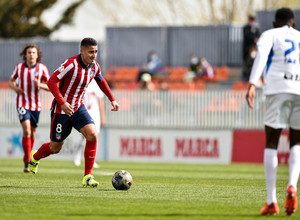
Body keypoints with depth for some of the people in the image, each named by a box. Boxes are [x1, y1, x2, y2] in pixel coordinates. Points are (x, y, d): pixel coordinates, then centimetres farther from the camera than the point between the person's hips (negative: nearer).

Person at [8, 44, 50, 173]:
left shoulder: (42, 68, -3)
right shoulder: (19, 67, 0)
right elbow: (11, 81, 15)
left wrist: (40, 85, -21)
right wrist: (15, 87, -7)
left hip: (36, 104, 2)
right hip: (22, 103, -2)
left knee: (32, 133, 12)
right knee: (26, 130, -18)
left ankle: (27, 156, 36)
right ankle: (27, 163, -18)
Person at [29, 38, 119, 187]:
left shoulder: (94, 67, 0)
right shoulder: (71, 64, -22)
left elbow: (101, 81, 22)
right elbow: (51, 82, -24)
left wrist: (112, 100, 20)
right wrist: (62, 103, -33)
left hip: (78, 108, 6)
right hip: (61, 110, -6)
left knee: (92, 136, -18)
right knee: (55, 148, 6)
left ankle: (87, 177, -11)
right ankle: (35, 157, 41)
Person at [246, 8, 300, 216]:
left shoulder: (270, 35, 13)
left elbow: (261, 55, -7)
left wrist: (252, 85, -17)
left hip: (278, 89, -2)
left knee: (271, 144, 6)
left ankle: (271, 201, -1)